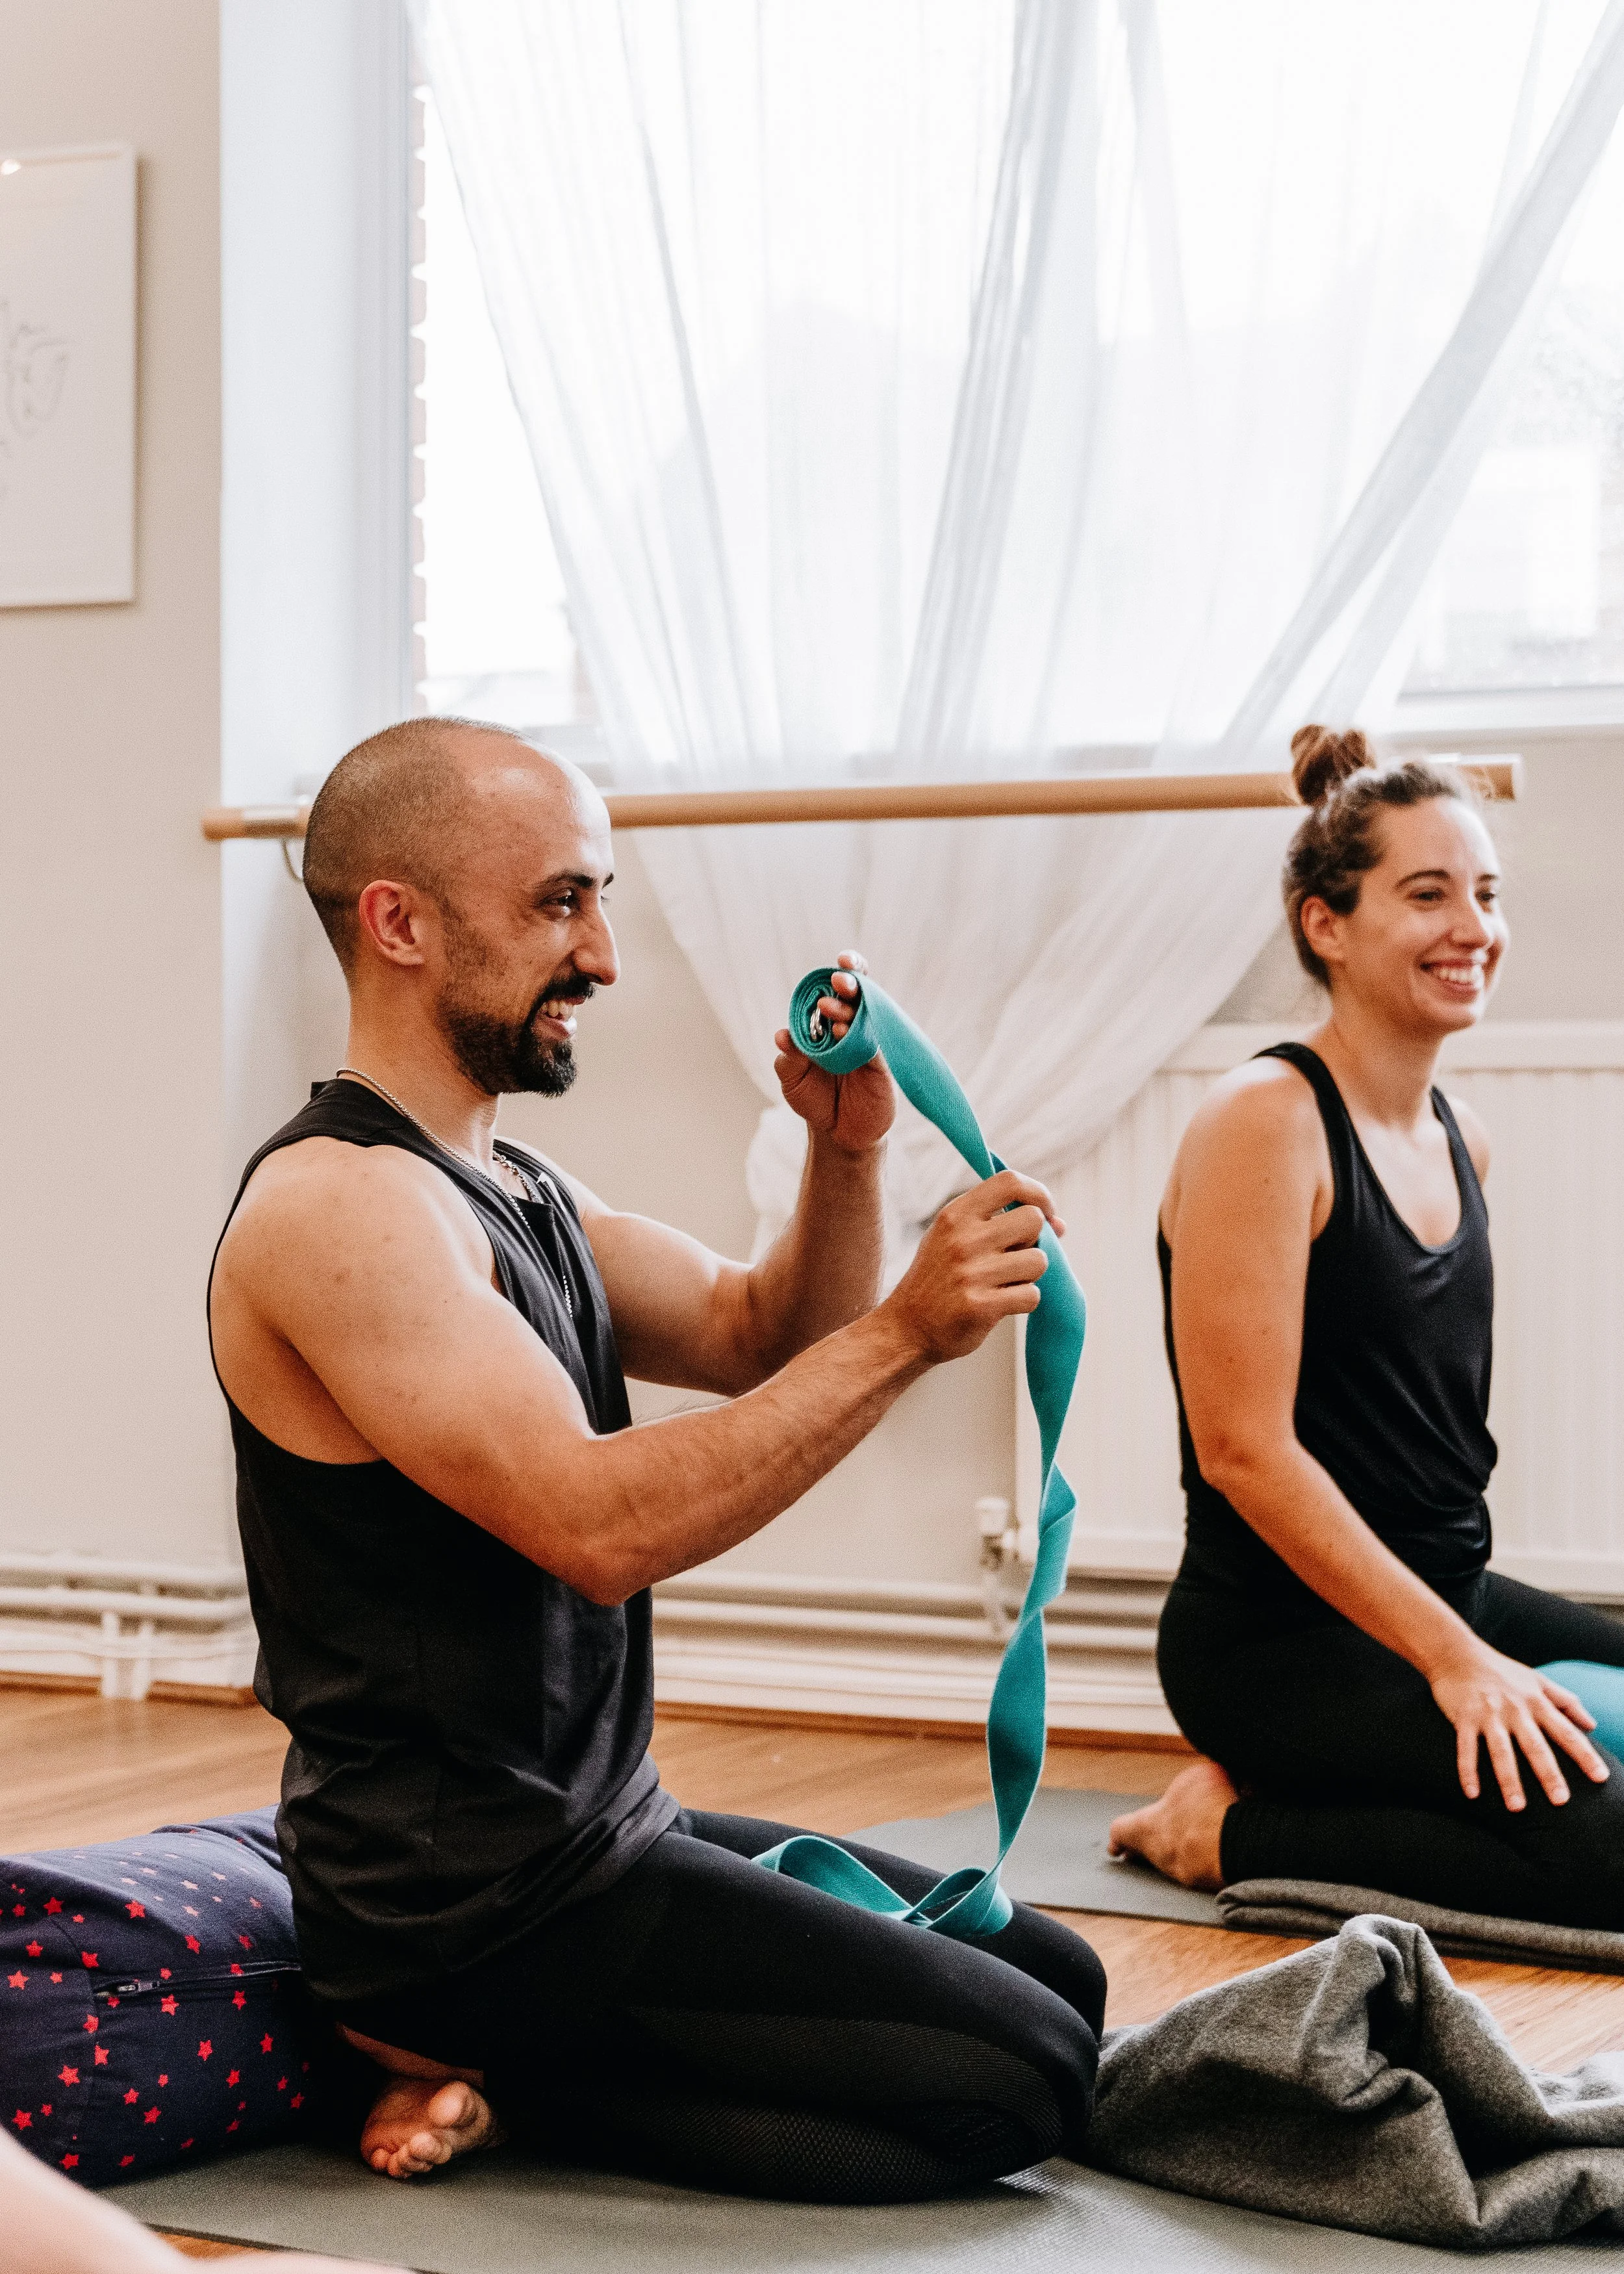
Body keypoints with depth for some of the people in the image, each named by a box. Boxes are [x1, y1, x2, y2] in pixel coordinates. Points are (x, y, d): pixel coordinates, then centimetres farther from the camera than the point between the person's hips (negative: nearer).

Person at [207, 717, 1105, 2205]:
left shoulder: (516, 1188, 14)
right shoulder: (340, 1203, -18)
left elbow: (765, 1343, 14)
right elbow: (598, 1527, -27)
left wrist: (847, 1156, -4)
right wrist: (905, 1335, -28)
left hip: (595, 1838, 10)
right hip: (470, 1901, -10)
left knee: (1056, 1977, 16)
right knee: (1021, 2078, -13)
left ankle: (486, 2058, 8)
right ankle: (494, 2069, -3)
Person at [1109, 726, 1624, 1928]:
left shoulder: (1462, 1139, 12)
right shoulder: (1267, 1121, -14)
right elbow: (1246, 1449, -19)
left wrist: (1467, 1633, 13)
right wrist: (1453, 1660, -21)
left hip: (1446, 1595, 9)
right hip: (1278, 1638, -9)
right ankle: (1232, 1828, -5)